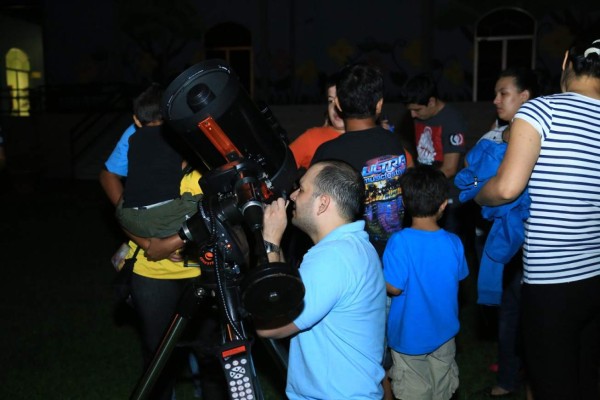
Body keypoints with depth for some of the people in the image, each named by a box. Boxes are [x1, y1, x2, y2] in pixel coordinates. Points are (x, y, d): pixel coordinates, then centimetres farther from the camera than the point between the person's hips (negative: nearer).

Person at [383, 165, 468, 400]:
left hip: (409, 335, -3)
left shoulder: (399, 242, -24)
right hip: (443, 332, 4)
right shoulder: (453, 242, -12)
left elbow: (393, 288, -22)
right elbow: (459, 278, 3)